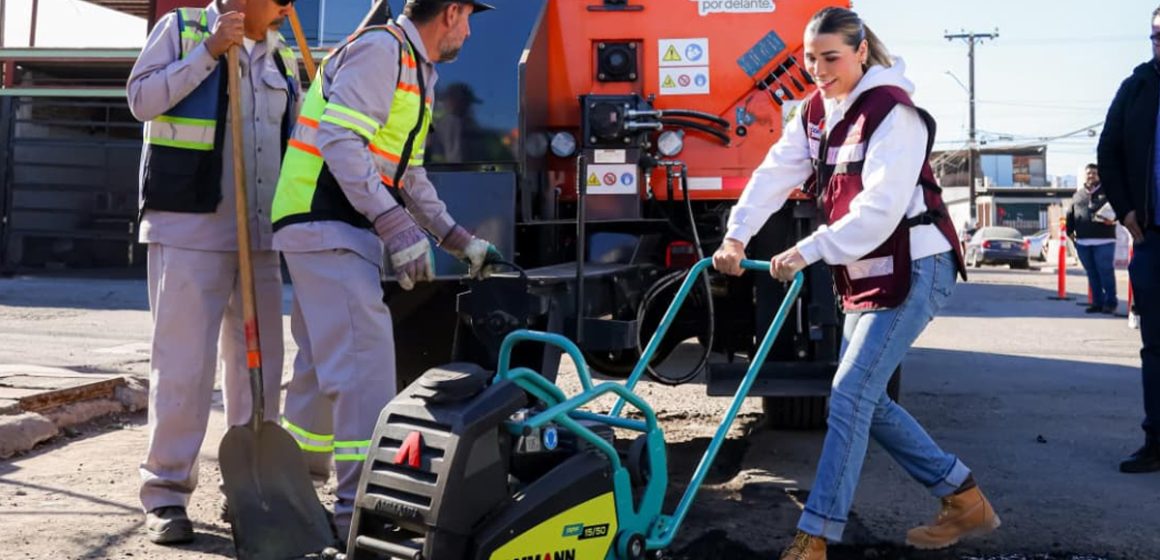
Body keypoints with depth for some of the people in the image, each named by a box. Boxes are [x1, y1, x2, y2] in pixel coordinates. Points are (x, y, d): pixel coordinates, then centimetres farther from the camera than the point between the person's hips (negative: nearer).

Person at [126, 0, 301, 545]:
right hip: (190, 228, -5)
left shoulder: (282, 57, 16)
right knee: (183, 362, -5)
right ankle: (165, 492, 4)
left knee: (259, 362, 7)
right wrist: (209, 51, -12)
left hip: (261, 235, 6)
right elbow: (142, 100, -7)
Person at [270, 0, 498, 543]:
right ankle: (361, 509, -10)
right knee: (364, 358, -14)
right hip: (326, 223, -10)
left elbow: (409, 175, 25)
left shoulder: (417, 71, 21)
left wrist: (461, 241, 21)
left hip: (342, 231, 10)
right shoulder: (380, 48, -11)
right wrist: (398, 229, -25)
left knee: (325, 364, 14)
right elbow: (341, 143, -21)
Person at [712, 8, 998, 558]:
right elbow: (776, 172, -3)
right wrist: (737, 235, -17)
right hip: (863, 274, 9)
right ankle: (964, 500, 23)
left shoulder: (893, 112, -16)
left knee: (849, 395, -13)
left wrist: (808, 251, -31)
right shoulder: (815, 112, 9)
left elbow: (880, 208, -26)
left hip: (911, 270, -9)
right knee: (866, 396, 11)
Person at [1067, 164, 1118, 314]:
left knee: (1106, 272, -4)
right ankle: (1097, 302, 16)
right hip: (1082, 241, 4)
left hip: (1104, 241, -4)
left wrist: (1113, 219, -20)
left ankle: (1110, 302, 3)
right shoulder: (1077, 194, 17)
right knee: (1092, 274, 9)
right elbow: (1070, 214, 18)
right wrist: (1070, 230, 6)